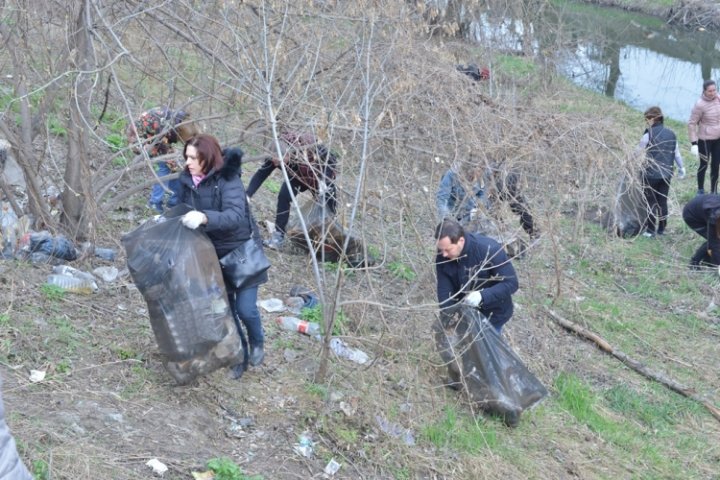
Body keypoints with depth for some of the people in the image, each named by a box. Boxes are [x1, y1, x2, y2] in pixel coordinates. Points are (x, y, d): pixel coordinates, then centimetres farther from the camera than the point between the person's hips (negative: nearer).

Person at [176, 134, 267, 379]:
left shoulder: (228, 181, -23)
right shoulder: (187, 181, -4)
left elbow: (235, 216, -38)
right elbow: (182, 211, 12)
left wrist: (205, 218, -53)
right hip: (215, 255, 5)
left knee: (245, 308, -6)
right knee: (225, 308, 10)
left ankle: (257, 344, 26)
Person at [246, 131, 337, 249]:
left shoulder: (314, 149, -41)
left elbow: (332, 161, -25)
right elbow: (261, 174, -30)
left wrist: (324, 180, -36)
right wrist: (247, 195, -41)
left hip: (321, 178, -2)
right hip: (298, 177, 2)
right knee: (283, 196, -20)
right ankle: (279, 234, -9)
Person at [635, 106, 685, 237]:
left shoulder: (649, 134, -11)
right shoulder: (671, 134, 5)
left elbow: (638, 151, -2)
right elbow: (677, 153, 12)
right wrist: (681, 167, 26)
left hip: (652, 173, -5)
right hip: (667, 173, 5)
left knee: (650, 201, 5)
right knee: (663, 201, 14)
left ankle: (650, 229, 8)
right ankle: (661, 228, 20)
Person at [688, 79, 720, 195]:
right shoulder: (700, 105, -18)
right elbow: (691, 124, -13)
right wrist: (694, 143, -15)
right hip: (705, 139, -4)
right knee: (704, 165, 10)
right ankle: (700, 190, 28)